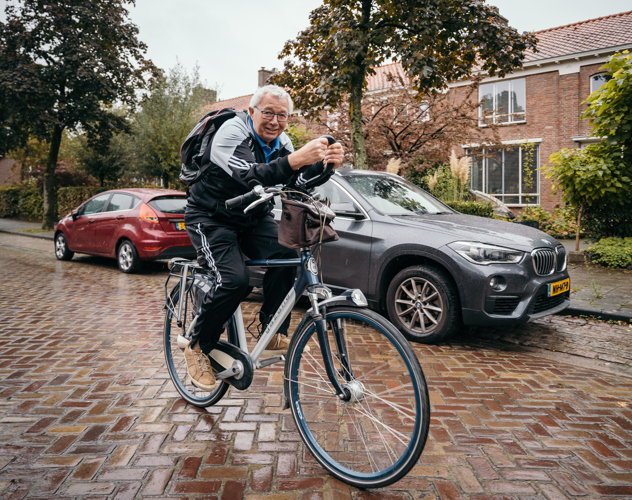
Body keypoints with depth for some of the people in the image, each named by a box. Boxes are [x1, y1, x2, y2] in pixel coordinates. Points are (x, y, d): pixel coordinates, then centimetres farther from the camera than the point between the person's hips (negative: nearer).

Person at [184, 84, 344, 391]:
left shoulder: (280, 142, 1)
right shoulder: (232, 133, -20)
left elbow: (297, 183, -14)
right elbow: (250, 177, -38)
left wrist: (325, 164, -34)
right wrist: (295, 160, -52)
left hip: (253, 217, 6)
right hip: (210, 217, -6)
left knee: (284, 253, -22)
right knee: (234, 280, -25)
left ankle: (273, 336, -10)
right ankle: (198, 349, -3)